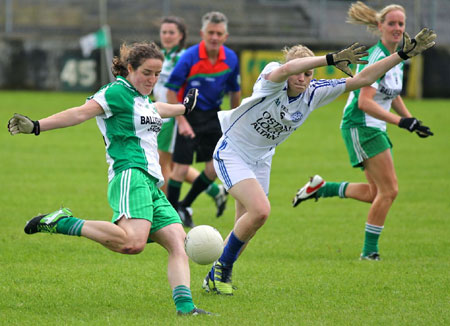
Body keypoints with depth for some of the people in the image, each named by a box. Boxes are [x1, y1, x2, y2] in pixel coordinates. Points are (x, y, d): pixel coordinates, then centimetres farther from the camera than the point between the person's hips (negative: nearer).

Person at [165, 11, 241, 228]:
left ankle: (185, 206, 19)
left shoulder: (230, 59, -5)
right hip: (189, 114, -4)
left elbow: (235, 90, 10)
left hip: (213, 115, 5)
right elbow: (171, 90, -14)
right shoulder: (189, 58, -19)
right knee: (181, 168, -7)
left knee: (215, 167, -2)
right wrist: (181, 121, -18)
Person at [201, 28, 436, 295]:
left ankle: (215, 277, 27)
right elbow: (285, 70, -51)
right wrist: (333, 59, -59)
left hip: (260, 160, 7)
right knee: (260, 210, -24)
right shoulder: (272, 82, -25)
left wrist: (403, 54, -14)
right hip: (232, 153, -7)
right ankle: (223, 268, -5)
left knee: (246, 228, 8)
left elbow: (362, 79, -8)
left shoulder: (313, 94, -9)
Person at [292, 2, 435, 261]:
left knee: (376, 193, 12)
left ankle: (320, 188, 24)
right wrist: (400, 121, -33)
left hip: (376, 129, 9)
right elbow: (365, 102, -28)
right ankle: (370, 250, -2)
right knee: (389, 189, -12)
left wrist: (412, 121, 15)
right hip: (360, 126, -9)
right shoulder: (376, 58, -21)